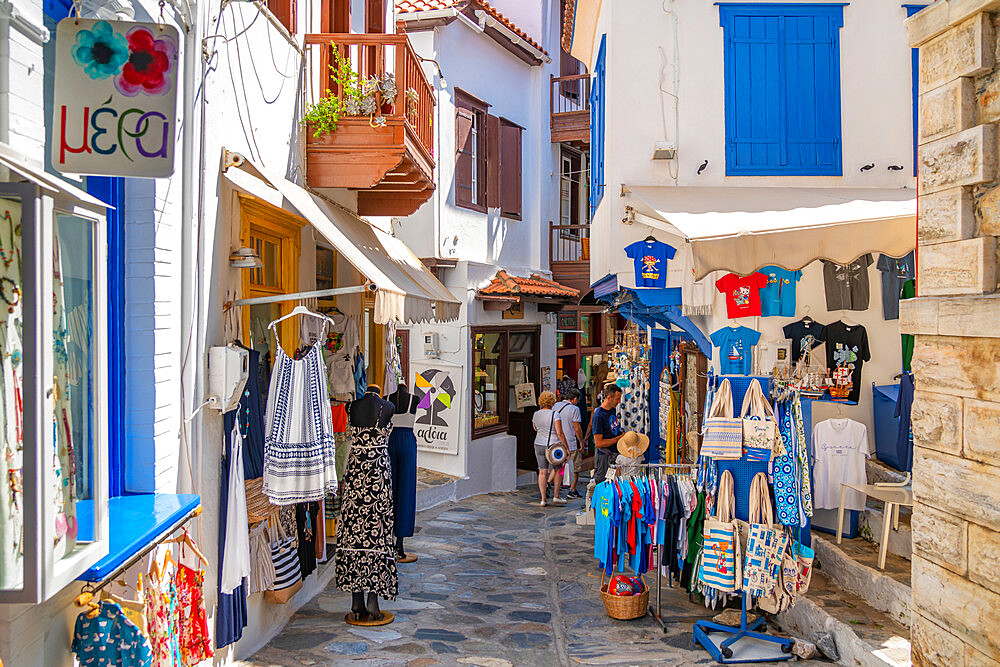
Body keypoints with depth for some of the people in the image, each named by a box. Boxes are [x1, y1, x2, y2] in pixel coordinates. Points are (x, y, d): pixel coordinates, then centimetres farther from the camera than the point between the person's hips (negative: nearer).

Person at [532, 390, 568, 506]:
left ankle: (543, 499, 4)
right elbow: (560, 433, -17)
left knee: (542, 472, 7)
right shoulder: (554, 414, -14)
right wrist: (567, 448, -12)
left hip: (539, 445, 4)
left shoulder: (536, 414, 2)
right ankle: (556, 496, 14)